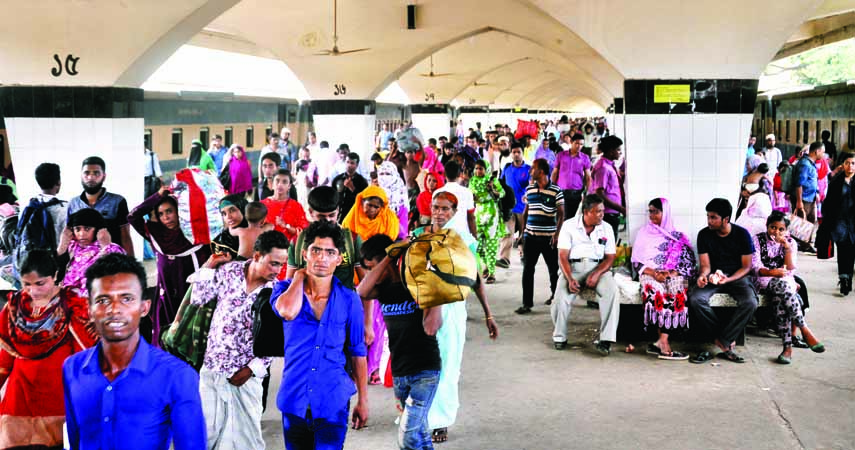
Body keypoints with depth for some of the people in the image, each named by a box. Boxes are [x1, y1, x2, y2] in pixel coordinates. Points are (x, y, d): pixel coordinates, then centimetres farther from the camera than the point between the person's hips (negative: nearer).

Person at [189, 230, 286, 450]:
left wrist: (252, 368, -9)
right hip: (212, 367, 1)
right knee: (205, 429, 7)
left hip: (246, 375, -1)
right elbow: (197, 299, 2)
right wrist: (209, 265, -3)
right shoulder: (228, 271, -3)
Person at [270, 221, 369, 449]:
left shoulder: (349, 299, -2)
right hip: (294, 399, 1)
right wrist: (299, 276, -9)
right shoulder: (286, 288, -1)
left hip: (333, 401, -1)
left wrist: (363, 400, 7)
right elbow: (288, 312, -26)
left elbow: (357, 352, 6)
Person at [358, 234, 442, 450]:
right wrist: (388, 257, -18)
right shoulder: (384, 287, 5)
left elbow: (431, 328, -21)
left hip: (425, 371, -6)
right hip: (399, 373, 6)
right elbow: (362, 293, -19)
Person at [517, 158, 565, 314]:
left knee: (554, 269, 9)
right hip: (530, 236, 3)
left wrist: (557, 234, -13)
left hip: (549, 237, -3)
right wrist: (522, 231, 11)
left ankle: (555, 295, 33)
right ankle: (527, 303, 2)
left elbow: (561, 214, -5)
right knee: (528, 269, -1)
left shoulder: (556, 190, -6)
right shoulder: (529, 189, 7)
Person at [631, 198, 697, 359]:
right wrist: (653, 273, -10)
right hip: (650, 274, 0)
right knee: (656, 290, -35)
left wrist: (672, 273, -13)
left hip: (673, 275, 0)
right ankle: (664, 345, -39)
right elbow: (637, 261, 9)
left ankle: (661, 342, -36)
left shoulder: (677, 237, 15)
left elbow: (689, 262, 6)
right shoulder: (644, 233, 17)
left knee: (677, 288, -35)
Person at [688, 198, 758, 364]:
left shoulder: (742, 234, -6)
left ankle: (722, 341, -20)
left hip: (736, 276, -1)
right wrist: (703, 275, -25)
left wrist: (728, 279, -22)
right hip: (712, 276, 1)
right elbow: (705, 265, 0)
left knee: (750, 303, -33)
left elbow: (746, 266, -4)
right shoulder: (704, 235, -2)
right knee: (695, 299, -30)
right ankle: (728, 339, -17)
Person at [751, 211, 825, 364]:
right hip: (763, 281, -2)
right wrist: (772, 272, -24)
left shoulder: (790, 242, 11)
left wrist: (787, 248, -12)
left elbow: (791, 270, -1)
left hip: (785, 281, 2)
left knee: (779, 299, -35)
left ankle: (787, 346, -39)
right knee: (782, 285, -37)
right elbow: (756, 268, -5)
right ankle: (805, 331, -36)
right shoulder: (757, 240, 5)